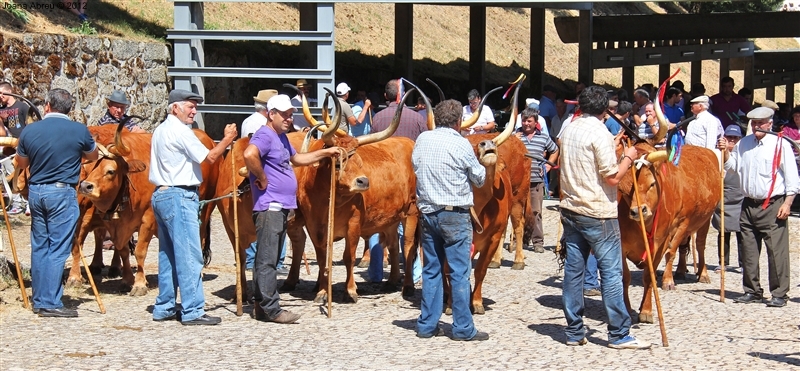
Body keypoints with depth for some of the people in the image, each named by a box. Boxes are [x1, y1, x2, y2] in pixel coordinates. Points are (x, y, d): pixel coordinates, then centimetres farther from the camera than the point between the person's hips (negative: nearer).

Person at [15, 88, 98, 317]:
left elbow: (21, 164, 15)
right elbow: (93, 156, 12)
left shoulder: (29, 132, 1)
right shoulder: (79, 131, -6)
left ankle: (39, 301, 18)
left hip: (35, 192, 4)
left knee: (39, 247, 13)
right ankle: (51, 304, -4)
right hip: (62, 193, -4)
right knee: (58, 250, -2)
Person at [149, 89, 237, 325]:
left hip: (161, 195, 10)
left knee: (168, 254, 13)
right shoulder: (180, 131, -12)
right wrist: (227, 139, -2)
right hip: (179, 196, -10)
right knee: (189, 255, -8)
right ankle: (192, 311, -8)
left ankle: (164, 308, 16)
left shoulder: (161, 130, 18)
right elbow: (209, 157, -14)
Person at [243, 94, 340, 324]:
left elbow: (296, 159, 34)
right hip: (269, 207, -10)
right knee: (267, 260, -7)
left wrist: (325, 153, 29)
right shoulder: (265, 135, -12)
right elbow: (249, 154, -33)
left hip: (282, 207, 10)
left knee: (270, 259, 13)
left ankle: (262, 307, 18)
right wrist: (262, 178, -21)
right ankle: (270, 309, -6)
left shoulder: (281, 137, 19)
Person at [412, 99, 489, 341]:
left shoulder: (422, 140, 4)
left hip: (427, 213, 5)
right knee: (459, 273, 0)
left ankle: (427, 325, 15)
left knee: (431, 271, 13)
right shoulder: (461, 144, -10)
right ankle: (463, 328, 3)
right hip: (455, 215, -5)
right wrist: (484, 163, 20)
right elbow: (480, 179, 0)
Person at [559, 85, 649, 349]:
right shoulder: (600, 133, -14)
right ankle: (619, 335, 1)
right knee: (611, 272, -1)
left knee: (573, 270, 9)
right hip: (598, 213, -7)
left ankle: (574, 332, 12)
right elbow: (612, 177, -16)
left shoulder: (568, 130, 9)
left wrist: (612, 147, 29)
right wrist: (628, 158, 0)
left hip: (570, 210, 7)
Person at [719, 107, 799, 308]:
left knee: (777, 250, -7)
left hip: (773, 206, -6)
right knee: (748, 251, 9)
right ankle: (752, 291, 19)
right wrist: (725, 151, 3)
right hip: (749, 205, 6)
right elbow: (731, 165, 23)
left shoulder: (781, 145, -4)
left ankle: (779, 294, -2)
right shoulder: (743, 144, 12)